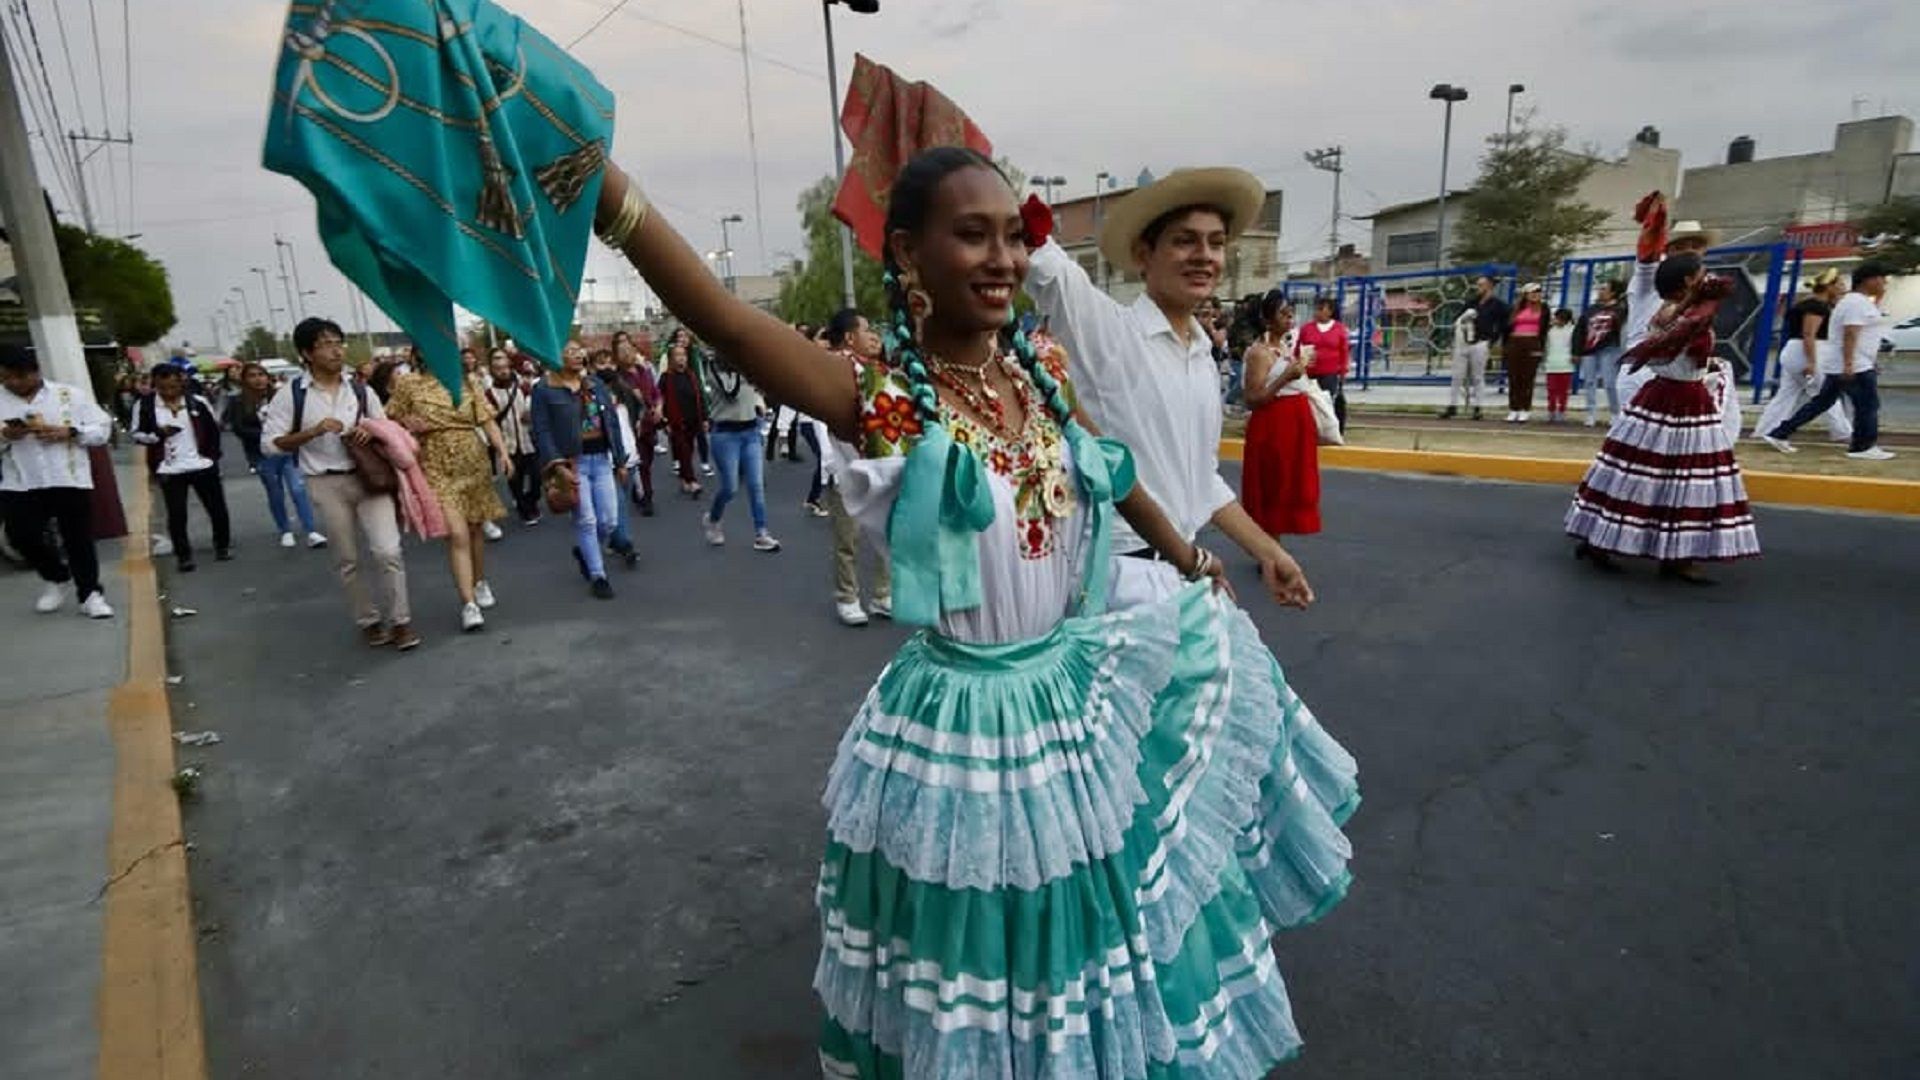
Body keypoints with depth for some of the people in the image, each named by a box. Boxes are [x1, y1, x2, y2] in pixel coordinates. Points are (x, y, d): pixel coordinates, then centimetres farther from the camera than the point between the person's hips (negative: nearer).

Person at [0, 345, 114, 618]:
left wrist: (69, 432, -14)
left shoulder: (70, 395, 4)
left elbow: (103, 428, 2)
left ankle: (90, 594, 12)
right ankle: (56, 577, 26)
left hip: (70, 481, -2)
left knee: (79, 540, 2)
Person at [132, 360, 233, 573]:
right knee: (176, 514, 2)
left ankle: (223, 546, 28)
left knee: (217, 508, 10)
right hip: (169, 470, -1)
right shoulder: (145, 406, -3)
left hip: (202, 466, 1)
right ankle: (183, 555, 11)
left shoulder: (197, 402, -1)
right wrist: (158, 434, -19)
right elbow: (137, 435, 1)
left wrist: (212, 454, 2)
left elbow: (214, 428, 7)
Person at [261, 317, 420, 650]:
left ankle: (399, 620, 5)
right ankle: (369, 621, 23)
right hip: (326, 483, -1)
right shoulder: (291, 393, -2)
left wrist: (371, 433, -6)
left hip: (369, 476, 1)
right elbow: (269, 444, -3)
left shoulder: (361, 390, 5)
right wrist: (312, 432, -16)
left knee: (387, 550, -7)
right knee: (347, 560, 9)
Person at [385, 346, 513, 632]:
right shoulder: (408, 383, 1)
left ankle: (480, 582, 36)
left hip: (474, 462, 3)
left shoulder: (469, 381, 5)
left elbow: (487, 420, 0)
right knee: (456, 533, -13)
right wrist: (408, 425, -14)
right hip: (437, 468, -2)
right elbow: (391, 421, 7)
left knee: (475, 528, 13)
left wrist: (502, 451, -11)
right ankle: (468, 603, -11)